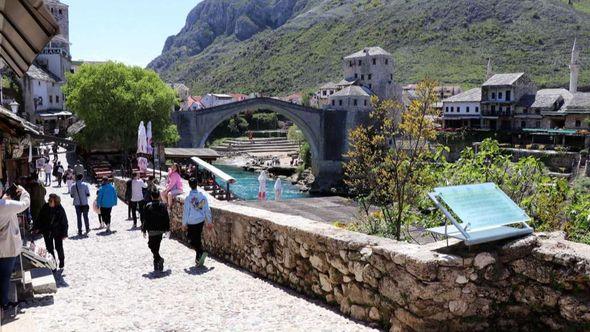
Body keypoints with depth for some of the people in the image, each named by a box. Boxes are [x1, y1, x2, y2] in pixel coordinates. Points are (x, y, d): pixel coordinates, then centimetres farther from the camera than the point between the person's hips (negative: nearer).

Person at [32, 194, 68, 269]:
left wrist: (64, 234, -9)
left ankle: (61, 262, 24)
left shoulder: (60, 209, -13)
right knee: (49, 248, 7)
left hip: (57, 232, -3)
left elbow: (64, 222, -8)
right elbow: (40, 218, 5)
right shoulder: (45, 207, -5)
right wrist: (37, 227, 1)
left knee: (59, 247, 6)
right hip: (47, 231, 3)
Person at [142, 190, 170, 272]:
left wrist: (144, 230, 1)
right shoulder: (163, 206, 0)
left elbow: (145, 219, -7)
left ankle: (159, 259, -18)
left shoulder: (148, 206, -9)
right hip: (161, 229, 4)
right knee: (157, 246, 15)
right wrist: (167, 228, 12)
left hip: (152, 230, -4)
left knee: (151, 245, 3)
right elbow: (167, 218, 3)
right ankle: (156, 262, 20)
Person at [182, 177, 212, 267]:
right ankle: (198, 259, 22)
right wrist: (209, 221, 12)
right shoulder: (203, 196, -3)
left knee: (192, 240, 5)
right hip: (201, 221, 5)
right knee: (198, 238, 17)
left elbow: (186, 212, -10)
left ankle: (201, 252, -18)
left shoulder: (188, 198, -15)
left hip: (191, 222, -4)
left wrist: (184, 223, 1)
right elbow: (207, 209, 3)